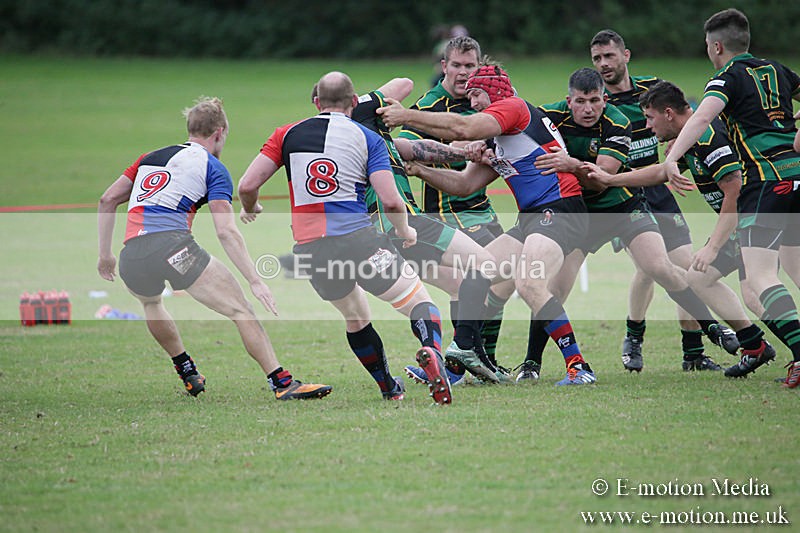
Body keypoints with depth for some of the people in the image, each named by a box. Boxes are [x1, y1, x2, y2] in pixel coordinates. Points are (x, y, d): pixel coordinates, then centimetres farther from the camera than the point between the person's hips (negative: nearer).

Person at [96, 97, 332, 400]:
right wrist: (255, 281, -4)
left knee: (151, 302, 38)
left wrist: (105, 255, 30)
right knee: (241, 311, -2)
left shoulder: (152, 157, 26)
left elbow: (107, 200, 24)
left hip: (131, 258, 6)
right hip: (172, 245, -6)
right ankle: (283, 384, -11)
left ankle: (188, 374, 40)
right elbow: (226, 231, -2)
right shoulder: (212, 167, 9)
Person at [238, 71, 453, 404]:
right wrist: (405, 231, 17)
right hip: (357, 239, -3)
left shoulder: (288, 134, 10)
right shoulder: (369, 139, 5)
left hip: (310, 251, 3)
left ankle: (389, 390, 32)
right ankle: (432, 351, -26)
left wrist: (249, 209, 29)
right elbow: (391, 202, -4)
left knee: (356, 320, 27)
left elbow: (247, 186, 5)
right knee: (419, 303, 6)